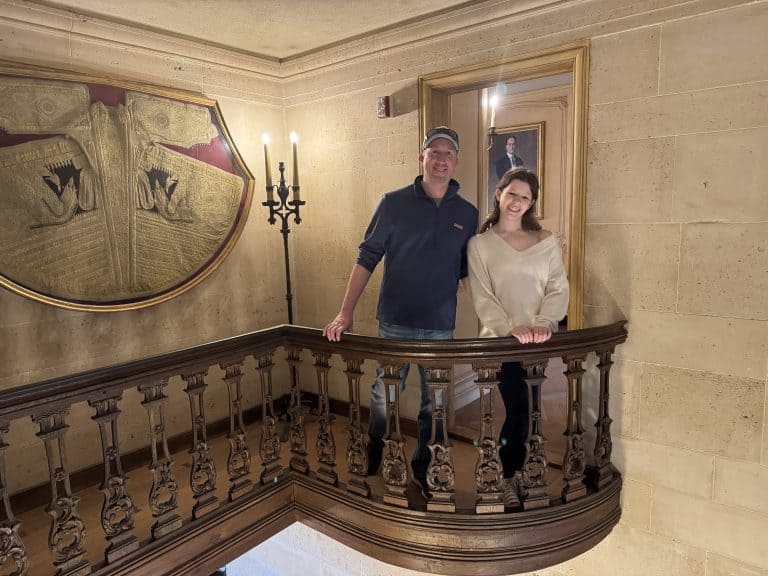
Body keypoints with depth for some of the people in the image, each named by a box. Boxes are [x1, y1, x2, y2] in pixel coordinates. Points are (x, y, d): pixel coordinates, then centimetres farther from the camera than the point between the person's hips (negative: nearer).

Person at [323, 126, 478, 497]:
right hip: (395, 324, -2)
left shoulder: (467, 214, 4)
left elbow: (469, 273, 9)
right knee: (384, 398, 9)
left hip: (442, 327, 2)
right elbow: (367, 259, -3)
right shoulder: (394, 203, -3)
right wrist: (345, 313, -9)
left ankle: (422, 467, 35)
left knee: (433, 405, 13)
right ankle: (372, 461, 35)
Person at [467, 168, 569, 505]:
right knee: (518, 409, -2)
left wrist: (544, 322, -17)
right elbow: (482, 298, -6)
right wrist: (511, 328, -21)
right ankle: (509, 476, 22)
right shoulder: (480, 244, 2)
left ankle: (515, 470, 29)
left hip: (541, 342, 3)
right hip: (501, 340, -3)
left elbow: (558, 288, 2)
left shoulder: (546, 241, 10)